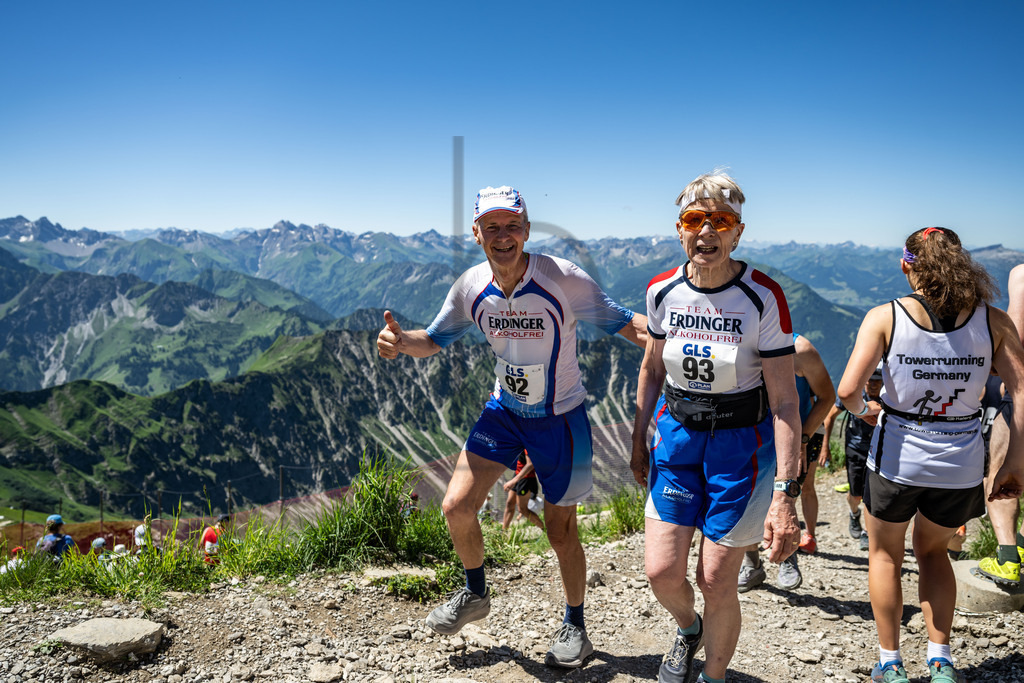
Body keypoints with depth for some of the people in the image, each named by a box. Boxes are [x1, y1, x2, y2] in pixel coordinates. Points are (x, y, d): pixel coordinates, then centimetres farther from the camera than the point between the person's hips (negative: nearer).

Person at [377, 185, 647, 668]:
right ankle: (475, 594, 28)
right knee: (456, 507, -3)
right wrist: (400, 340, -17)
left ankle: (574, 625, 32)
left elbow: (618, 321, -16)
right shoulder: (471, 287, -9)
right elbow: (435, 339, 5)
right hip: (503, 411, 4)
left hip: (560, 418, -3)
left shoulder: (563, 279, -22)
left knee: (561, 530, 7)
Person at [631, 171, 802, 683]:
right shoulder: (662, 291, -3)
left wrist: (785, 494, -21)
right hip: (676, 435, 4)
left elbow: (785, 401, -17)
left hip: (741, 443, -3)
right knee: (661, 572, 1)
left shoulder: (763, 297, -16)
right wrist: (638, 442, 15)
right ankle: (688, 628, 38)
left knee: (717, 582, 2)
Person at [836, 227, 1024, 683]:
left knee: (884, 554, 22)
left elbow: (847, 391, -19)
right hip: (962, 465, 3)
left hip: (897, 459, -2)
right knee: (931, 550, 29)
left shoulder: (884, 317, -11)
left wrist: (864, 410, 3)